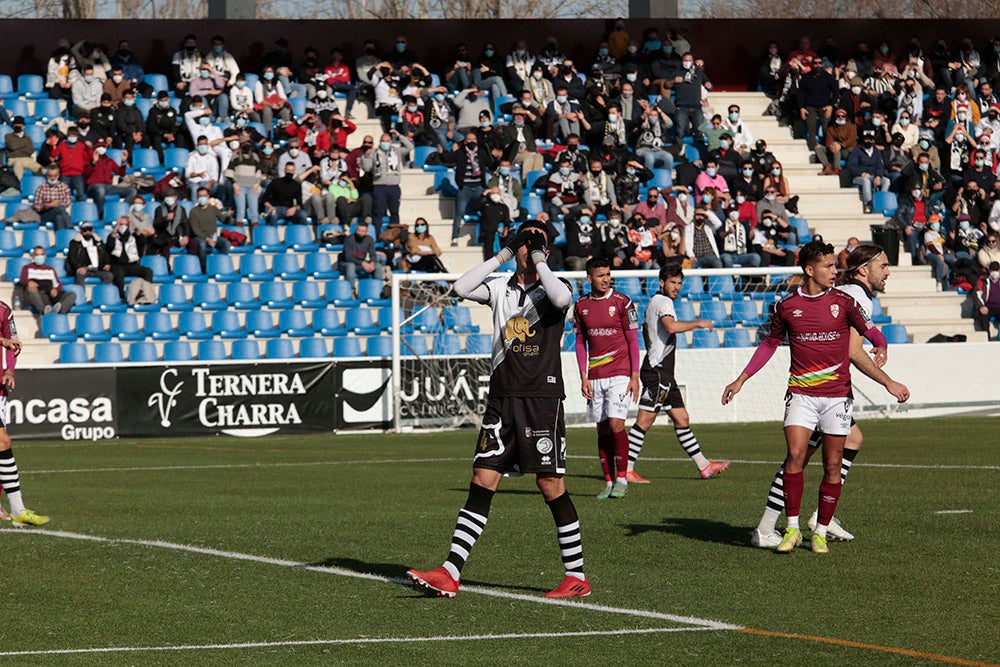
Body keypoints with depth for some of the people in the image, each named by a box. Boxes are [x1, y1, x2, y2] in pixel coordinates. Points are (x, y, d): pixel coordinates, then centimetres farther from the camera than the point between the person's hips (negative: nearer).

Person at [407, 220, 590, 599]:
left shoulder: (551, 287, 1)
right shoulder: (500, 288, 12)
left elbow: (562, 299, -23)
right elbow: (462, 288, -4)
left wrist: (539, 261, -10)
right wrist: (502, 256, -1)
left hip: (542, 398, -4)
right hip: (502, 400, 4)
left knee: (550, 484, -5)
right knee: (482, 479, 1)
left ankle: (576, 575, 4)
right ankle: (450, 574, -2)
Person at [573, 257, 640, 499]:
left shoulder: (622, 302, -3)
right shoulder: (581, 306, 7)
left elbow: (633, 341, -1)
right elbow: (580, 342, 13)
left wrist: (635, 376, -6)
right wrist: (583, 377, 4)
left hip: (620, 373, -4)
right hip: (595, 377, 4)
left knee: (616, 423, -13)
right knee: (602, 429, 4)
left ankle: (621, 478, -2)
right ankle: (609, 481, 10)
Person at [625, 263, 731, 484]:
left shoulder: (654, 302, 19)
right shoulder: (664, 302, -12)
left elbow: (646, 330, 33)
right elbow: (671, 326, -31)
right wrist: (698, 324, -20)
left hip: (663, 373, 11)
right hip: (657, 372, -11)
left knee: (682, 419, 11)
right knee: (644, 421, -10)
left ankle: (704, 466, 15)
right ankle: (626, 471, -9)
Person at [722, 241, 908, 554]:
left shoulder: (843, 302, 0)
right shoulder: (787, 306, 3)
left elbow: (872, 332, 9)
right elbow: (770, 343, 17)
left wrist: (880, 349, -12)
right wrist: (741, 379, 15)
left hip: (837, 394, 0)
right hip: (801, 394, 0)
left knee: (833, 465, 1)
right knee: (795, 455, -15)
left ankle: (821, 532, 12)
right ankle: (792, 528, -4)